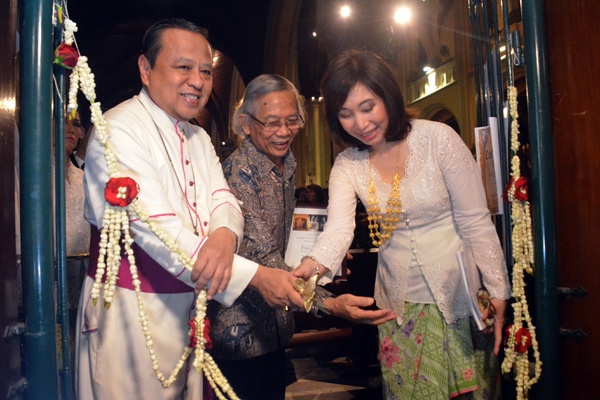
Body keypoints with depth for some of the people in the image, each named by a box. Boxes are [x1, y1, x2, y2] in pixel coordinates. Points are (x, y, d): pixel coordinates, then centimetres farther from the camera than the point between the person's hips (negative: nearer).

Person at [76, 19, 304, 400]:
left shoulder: (199, 138, 11)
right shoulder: (118, 131, -17)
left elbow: (223, 200, 1)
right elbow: (157, 231, -24)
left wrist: (224, 235, -25)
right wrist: (256, 276, -25)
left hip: (189, 305, 7)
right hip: (131, 311, -7)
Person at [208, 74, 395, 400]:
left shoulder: (287, 165, 4)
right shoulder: (238, 173, -21)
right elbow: (263, 257, -30)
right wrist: (328, 303, -39)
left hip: (274, 323, 8)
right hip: (239, 328, -8)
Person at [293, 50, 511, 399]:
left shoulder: (438, 138, -12)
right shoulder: (347, 165, -1)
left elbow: (476, 222, -10)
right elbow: (339, 228, -16)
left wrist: (496, 295, -11)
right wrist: (313, 265, -37)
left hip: (459, 298, -3)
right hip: (399, 306, 3)